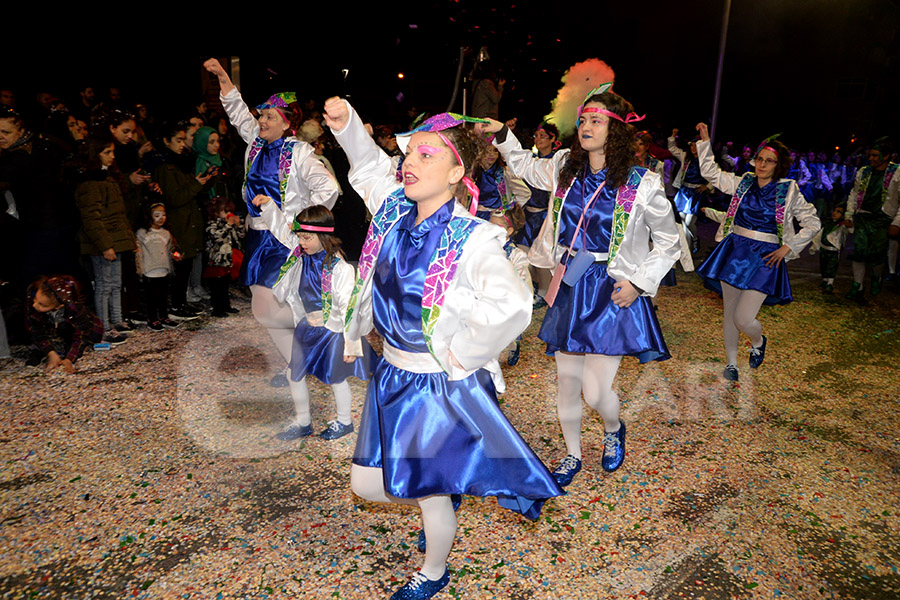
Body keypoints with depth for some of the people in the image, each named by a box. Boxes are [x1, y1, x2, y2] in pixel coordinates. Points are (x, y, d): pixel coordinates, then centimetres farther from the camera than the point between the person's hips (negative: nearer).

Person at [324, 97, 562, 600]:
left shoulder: (472, 240, -24)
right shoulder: (394, 209, -4)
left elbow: (511, 307, -40)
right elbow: (369, 162, 16)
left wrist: (463, 354, -28)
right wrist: (346, 123, -2)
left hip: (443, 386, -6)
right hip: (393, 376, 7)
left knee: (428, 494, 12)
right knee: (367, 484, 18)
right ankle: (441, 499, 49)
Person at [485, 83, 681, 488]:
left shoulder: (641, 185, -8)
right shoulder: (565, 169, 3)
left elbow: (668, 243, 2)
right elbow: (525, 167, 24)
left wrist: (638, 282, -9)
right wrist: (502, 135, 10)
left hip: (613, 293, -4)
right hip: (569, 288, 4)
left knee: (595, 391, -5)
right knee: (567, 382, 11)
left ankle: (614, 431, 33)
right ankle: (572, 456, 35)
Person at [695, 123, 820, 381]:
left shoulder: (788, 191, -1)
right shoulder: (742, 182, 5)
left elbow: (813, 223, 4)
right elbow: (711, 172, 12)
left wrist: (787, 248, -3)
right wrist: (705, 142, 5)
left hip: (764, 258, -3)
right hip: (734, 251, 3)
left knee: (743, 319, -11)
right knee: (729, 312, 8)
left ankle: (758, 341, 26)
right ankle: (731, 362, 27)